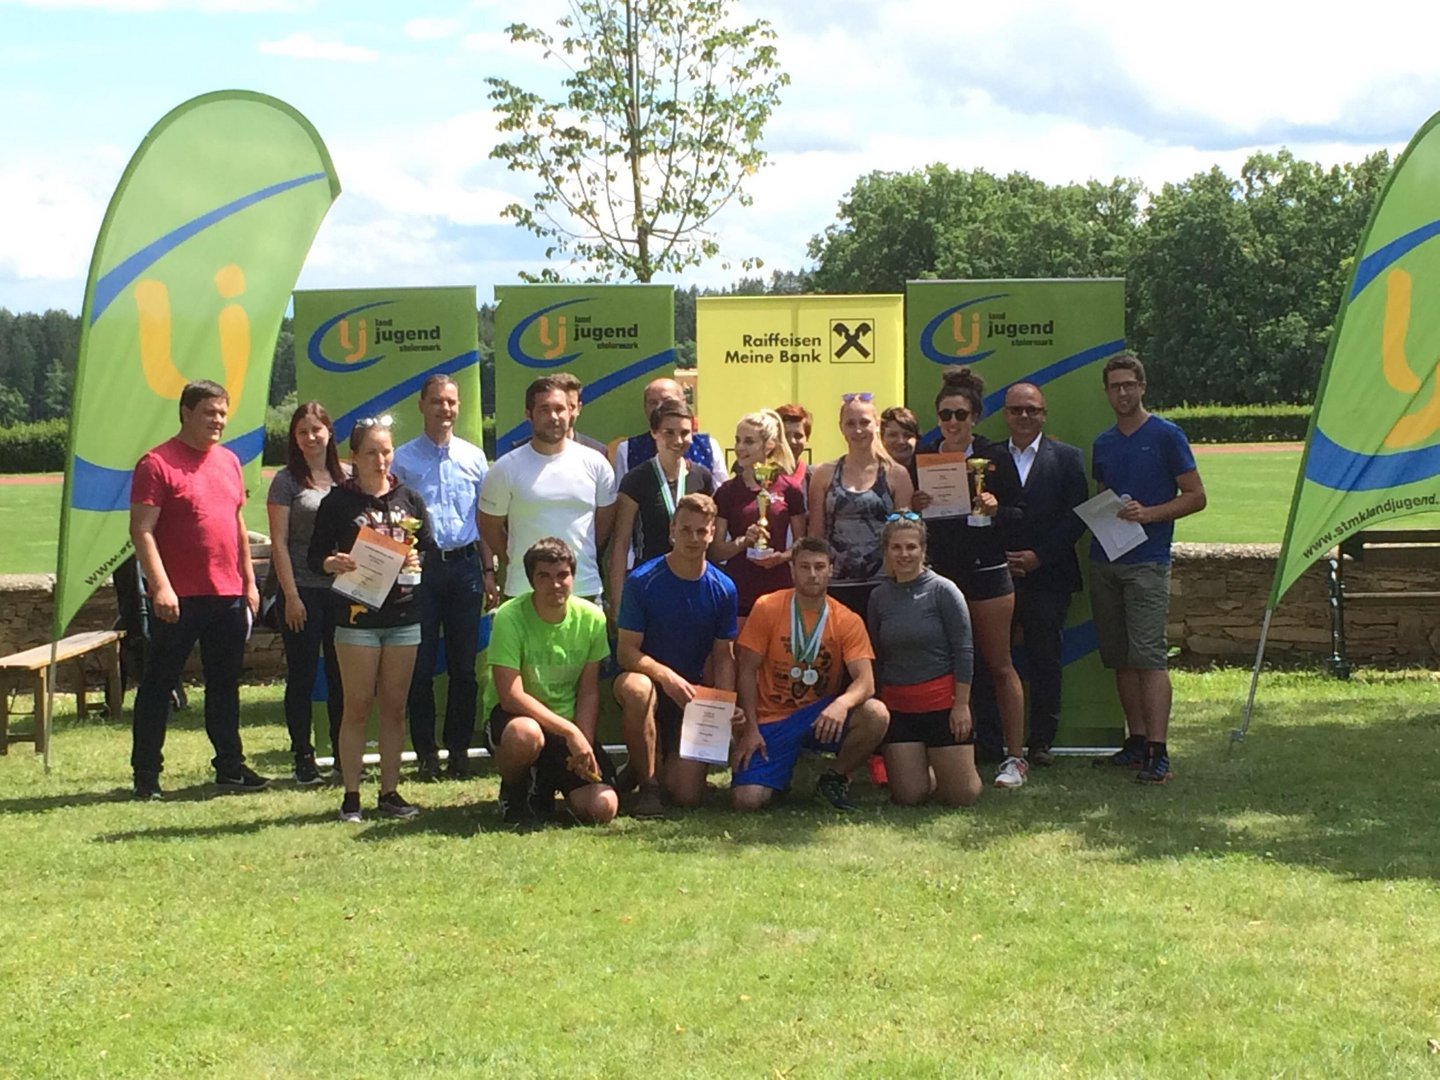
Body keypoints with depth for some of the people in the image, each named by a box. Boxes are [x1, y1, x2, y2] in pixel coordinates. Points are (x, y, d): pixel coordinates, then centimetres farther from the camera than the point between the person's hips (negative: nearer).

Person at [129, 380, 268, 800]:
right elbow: (142, 530, -13)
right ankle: (146, 773, 9)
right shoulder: (157, 464, -8)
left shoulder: (229, 462, 13)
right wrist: (160, 585, -21)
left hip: (228, 595, 6)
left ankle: (230, 766, 21)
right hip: (178, 599, -6)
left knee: (225, 685, 13)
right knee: (158, 686, 2)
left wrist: (249, 580, 16)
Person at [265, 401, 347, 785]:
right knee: (302, 676, 3)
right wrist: (291, 596, -11)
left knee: (341, 675, 8)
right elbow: (279, 543, -5)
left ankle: (345, 754, 17)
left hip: (342, 590, 3)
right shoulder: (287, 481, -2)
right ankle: (303, 757, 10)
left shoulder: (346, 479, 9)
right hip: (303, 591, -3)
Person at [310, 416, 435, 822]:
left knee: (394, 707, 7)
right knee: (357, 706, -1)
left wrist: (416, 559, -9)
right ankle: (351, 796, 4)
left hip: (404, 616, 3)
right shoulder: (338, 502, 0)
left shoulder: (410, 499, 10)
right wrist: (333, 564, -22)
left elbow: (431, 551, 13)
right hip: (357, 616, -3)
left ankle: (389, 792, 14)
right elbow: (315, 556, -1)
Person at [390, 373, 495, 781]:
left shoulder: (474, 457, 10)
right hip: (420, 565, -2)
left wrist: (488, 570, 10)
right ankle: (425, 752, 8)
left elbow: (484, 519, 13)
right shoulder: (403, 459, 3)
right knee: (421, 665, 1)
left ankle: (459, 749, 16)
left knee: (464, 666, 6)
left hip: (465, 566, 2)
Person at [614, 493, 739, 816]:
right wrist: (666, 675, -32)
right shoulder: (642, 581, -11)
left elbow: (724, 657, 5)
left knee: (688, 795, -12)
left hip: (692, 695, 3)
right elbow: (627, 651, -13)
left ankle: (665, 762, 28)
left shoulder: (723, 589, -1)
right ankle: (647, 785, -19)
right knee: (635, 686, -41)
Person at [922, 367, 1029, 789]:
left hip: (986, 572, -3)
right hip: (938, 573, 3)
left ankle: (1014, 757, 6)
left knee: (999, 665, 1)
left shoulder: (995, 457, -1)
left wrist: (995, 509, -20)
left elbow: (1020, 513, -1)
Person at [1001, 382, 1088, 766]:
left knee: (1046, 660, 3)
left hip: (1047, 576, -1)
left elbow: (1076, 517, -2)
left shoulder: (1066, 458, 4)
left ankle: (1041, 741, 10)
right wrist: (999, 558, -7)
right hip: (997, 575, 1)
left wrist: (1039, 556, -10)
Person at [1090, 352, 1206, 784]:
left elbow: (1195, 497, -2)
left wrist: (1148, 513, -15)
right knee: (1119, 657, 7)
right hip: (1103, 560, 6)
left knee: (1149, 656, -12)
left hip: (1147, 560, -6)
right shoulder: (1102, 444, 15)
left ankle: (1158, 753, -15)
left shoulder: (1166, 436, -2)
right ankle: (1136, 741, 14)